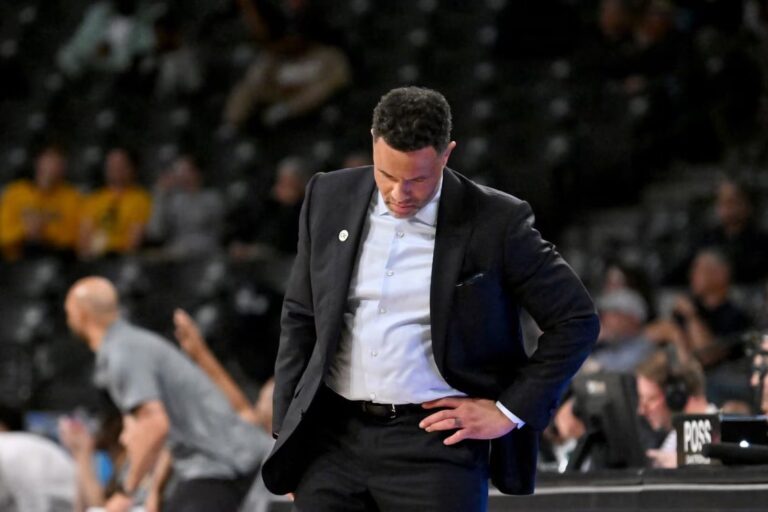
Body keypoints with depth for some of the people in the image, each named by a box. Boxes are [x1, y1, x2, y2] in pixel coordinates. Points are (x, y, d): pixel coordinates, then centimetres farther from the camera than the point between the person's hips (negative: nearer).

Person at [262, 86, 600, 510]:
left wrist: (510, 411, -4)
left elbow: (576, 321, 0)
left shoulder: (495, 222, -5)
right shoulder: (330, 200, 5)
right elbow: (300, 319, 14)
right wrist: (287, 430, 9)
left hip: (435, 443, -3)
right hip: (333, 440, 4)